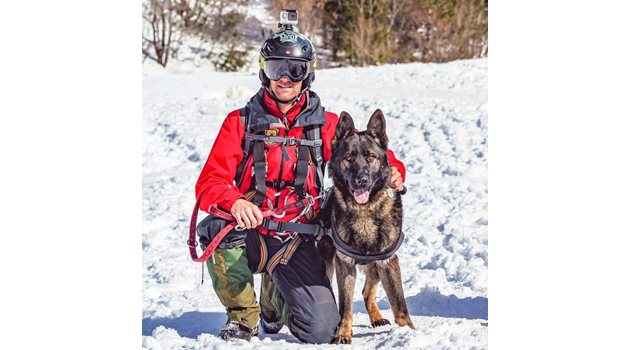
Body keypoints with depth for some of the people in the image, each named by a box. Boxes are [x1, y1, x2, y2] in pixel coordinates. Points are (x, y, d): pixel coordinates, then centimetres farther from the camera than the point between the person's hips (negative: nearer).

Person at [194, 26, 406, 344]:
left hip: (296, 244, 1)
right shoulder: (240, 122, 3)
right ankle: (243, 316, -8)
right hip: (248, 234, -1)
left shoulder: (325, 125, 7)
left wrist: (393, 171, -12)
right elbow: (209, 183, -7)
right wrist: (234, 203, -31)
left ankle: (274, 299, 24)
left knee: (321, 330, -16)